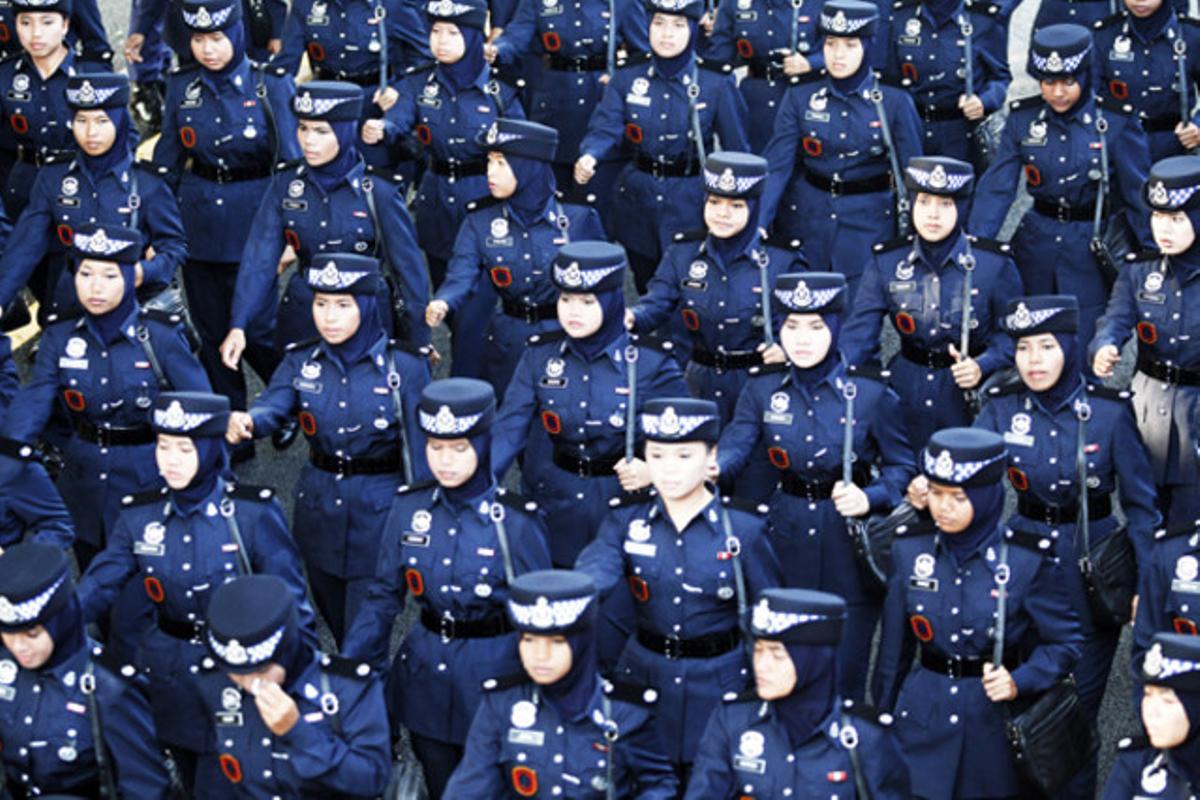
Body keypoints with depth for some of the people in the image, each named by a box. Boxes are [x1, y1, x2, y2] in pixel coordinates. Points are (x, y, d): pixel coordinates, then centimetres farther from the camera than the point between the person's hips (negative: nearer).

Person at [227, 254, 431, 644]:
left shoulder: (405, 366, -11)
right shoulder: (301, 361, 0)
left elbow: (420, 454, -8)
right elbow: (272, 406, -18)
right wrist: (246, 420, -41)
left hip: (380, 512, -5)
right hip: (317, 507, 5)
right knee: (334, 619, 19)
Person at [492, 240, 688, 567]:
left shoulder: (650, 365, -9)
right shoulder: (539, 357, -2)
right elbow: (508, 429, -8)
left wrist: (653, 470, -20)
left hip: (621, 513, -2)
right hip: (551, 519, 2)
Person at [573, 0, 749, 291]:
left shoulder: (717, 83, -9)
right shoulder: (628, 76, -2)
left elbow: (737, 152, -3)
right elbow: (605, 128, -13)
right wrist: (589, 156, -35)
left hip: (692, 204, -3)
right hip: (637, 201, 3)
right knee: (647, 292, 16)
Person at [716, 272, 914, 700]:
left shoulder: (871, 394, -6)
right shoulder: (762, 390, 1)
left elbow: (901, 466, 1)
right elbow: (735, 446, -12)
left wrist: (869, 498, -19)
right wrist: (709, 467, -35)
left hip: (850, 547, -2)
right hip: (785, 541, 2)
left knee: (844, 676, 3)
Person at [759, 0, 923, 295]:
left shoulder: (894, 101, -5)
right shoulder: (800, 96, -3)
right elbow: (777, 164, -8)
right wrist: (757, 224, -19)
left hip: (869, 226, -1)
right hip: (806, 222, 1)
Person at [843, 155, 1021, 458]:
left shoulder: (994, 263, -6)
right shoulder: (886, 262, -1)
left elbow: (1013, 332, -1)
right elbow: (859, 333, -4)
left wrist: (982, 366, -19)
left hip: (970, 398, -2)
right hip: (906, 394, 2)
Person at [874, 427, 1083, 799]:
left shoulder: (1029, 559, -11)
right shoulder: (909, 551, -2)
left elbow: (1064, 642, -4)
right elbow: (894, 649, 7)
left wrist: (1019, 683, -20)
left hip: (999, 725, -2)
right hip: (923, 723, 2)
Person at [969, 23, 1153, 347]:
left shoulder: (1116, 122, -11)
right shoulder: (1023, 117, -3)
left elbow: (1138, 194, -5)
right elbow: (997, 186, -8)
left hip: (1092, 247, -3)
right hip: (1036, 242, 3)